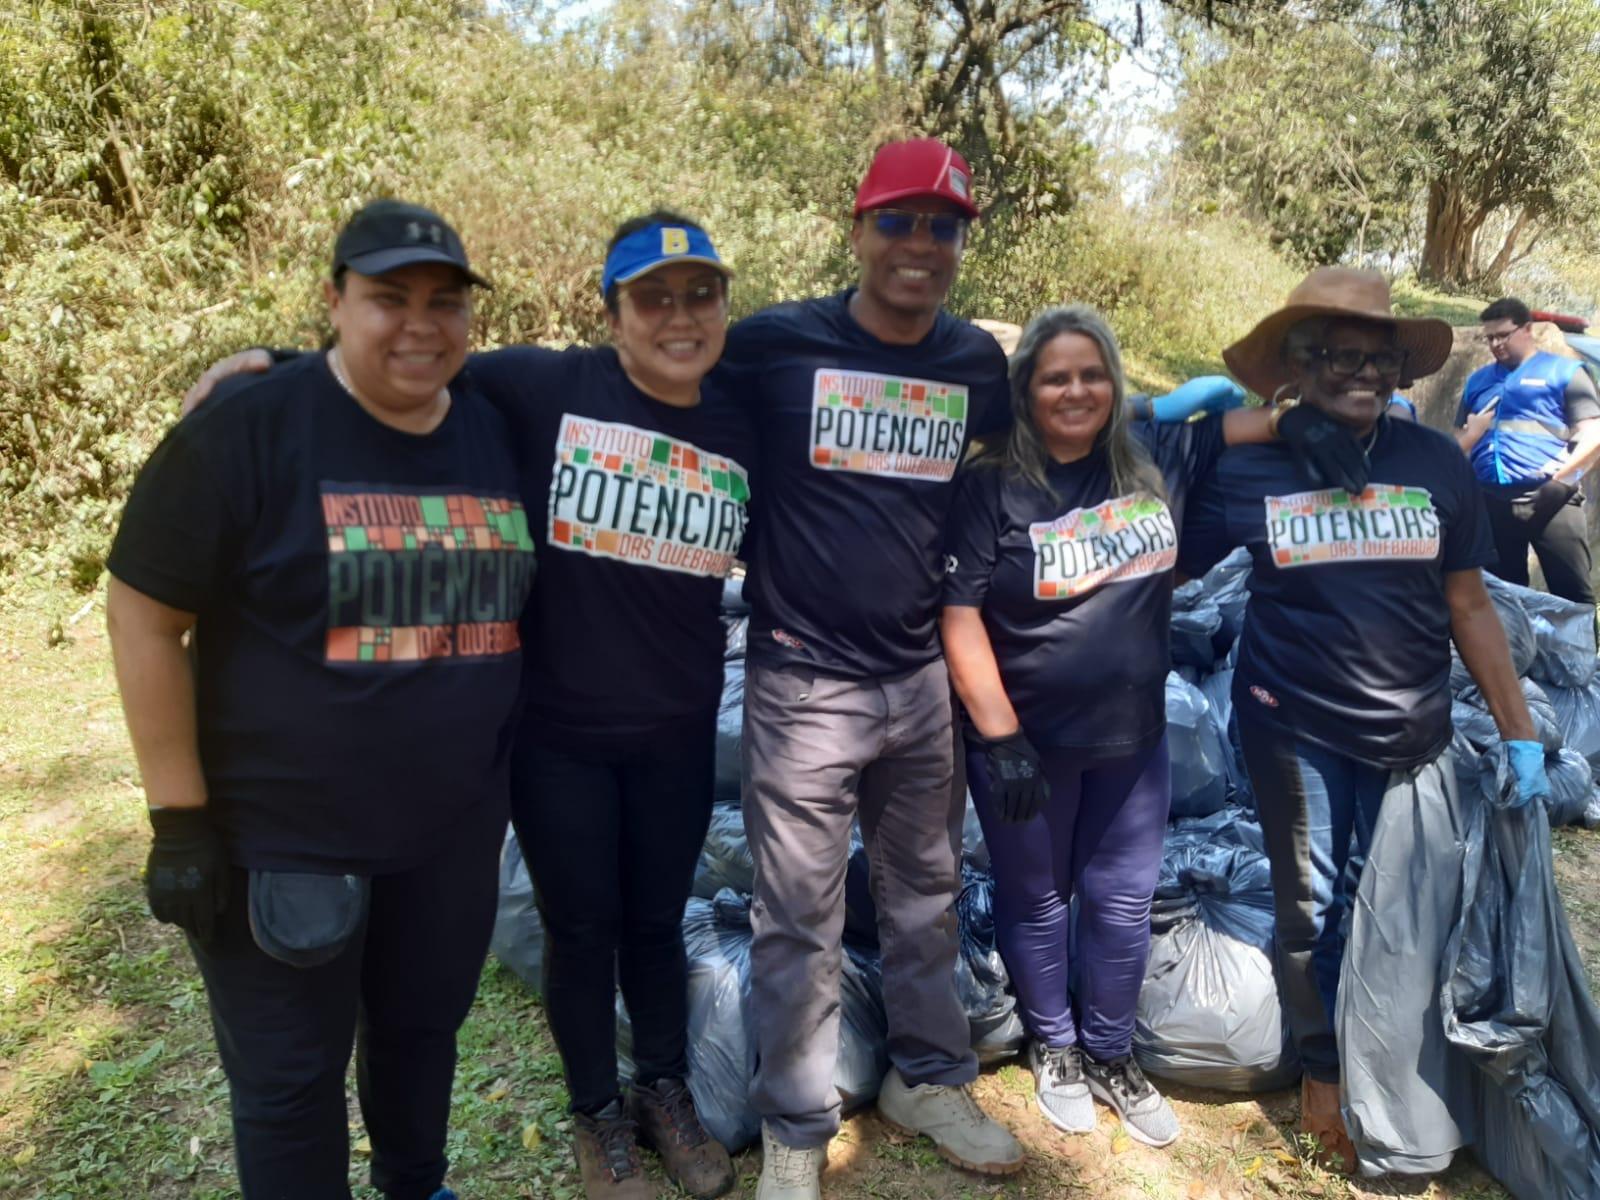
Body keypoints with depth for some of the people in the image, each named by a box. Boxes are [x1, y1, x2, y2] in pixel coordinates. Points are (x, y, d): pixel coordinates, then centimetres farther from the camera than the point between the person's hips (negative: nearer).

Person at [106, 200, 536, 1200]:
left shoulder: (503, 432, 0)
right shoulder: (247, 427, -15)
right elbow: (144, 618, -12)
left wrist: (520, 771, 12)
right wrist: (181, 818, -13)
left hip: (455, 827, 5)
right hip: (279, 836, -4)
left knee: (425, 1029, 24)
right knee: (289, 1080, 13)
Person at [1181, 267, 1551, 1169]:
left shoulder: (1437, 462, -3)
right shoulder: (1247, 470, -7)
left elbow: (1469, 604, 2)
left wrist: (1521, 736, 2)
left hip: (1413, 732, 2)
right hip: (1294, 729, -2)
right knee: (1311, 908, 12)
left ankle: (1402, 1075, 36)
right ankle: (1325, 1073, 34)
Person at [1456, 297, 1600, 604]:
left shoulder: (1564, 371, 7)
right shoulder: (1478, 380, 20)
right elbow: (1460, 443, 26)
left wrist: (1565, 469, -16)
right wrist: (1472, 433, 3)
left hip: (1549, 499, -4)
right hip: (1491, 501, 4)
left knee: (1573, 595, -5)